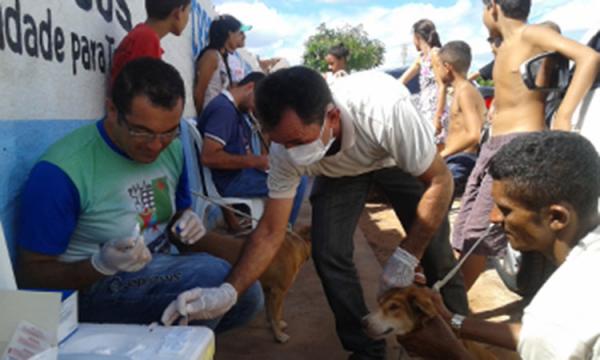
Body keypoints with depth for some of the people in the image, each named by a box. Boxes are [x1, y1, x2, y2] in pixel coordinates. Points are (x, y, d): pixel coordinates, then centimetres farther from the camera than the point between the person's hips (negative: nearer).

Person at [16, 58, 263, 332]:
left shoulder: (172, 149, -1)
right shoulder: (61, 172, -22)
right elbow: (32, 274, -13)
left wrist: (185, 225, -9)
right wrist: (101, 264, -31)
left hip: (160, 275, 7)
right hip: (95, 288, -7)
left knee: (248, 293, -5)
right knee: (213, 274, -26)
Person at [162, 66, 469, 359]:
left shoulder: (386, 109, -44)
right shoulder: (285, 152, -31)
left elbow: (440, 181, -29)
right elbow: (270, 233, -22)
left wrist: (406, 256, -29)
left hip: (399, 157, -2)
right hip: (340, 171, 2)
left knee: (434, 248, -7)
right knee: (328, 253, -14)